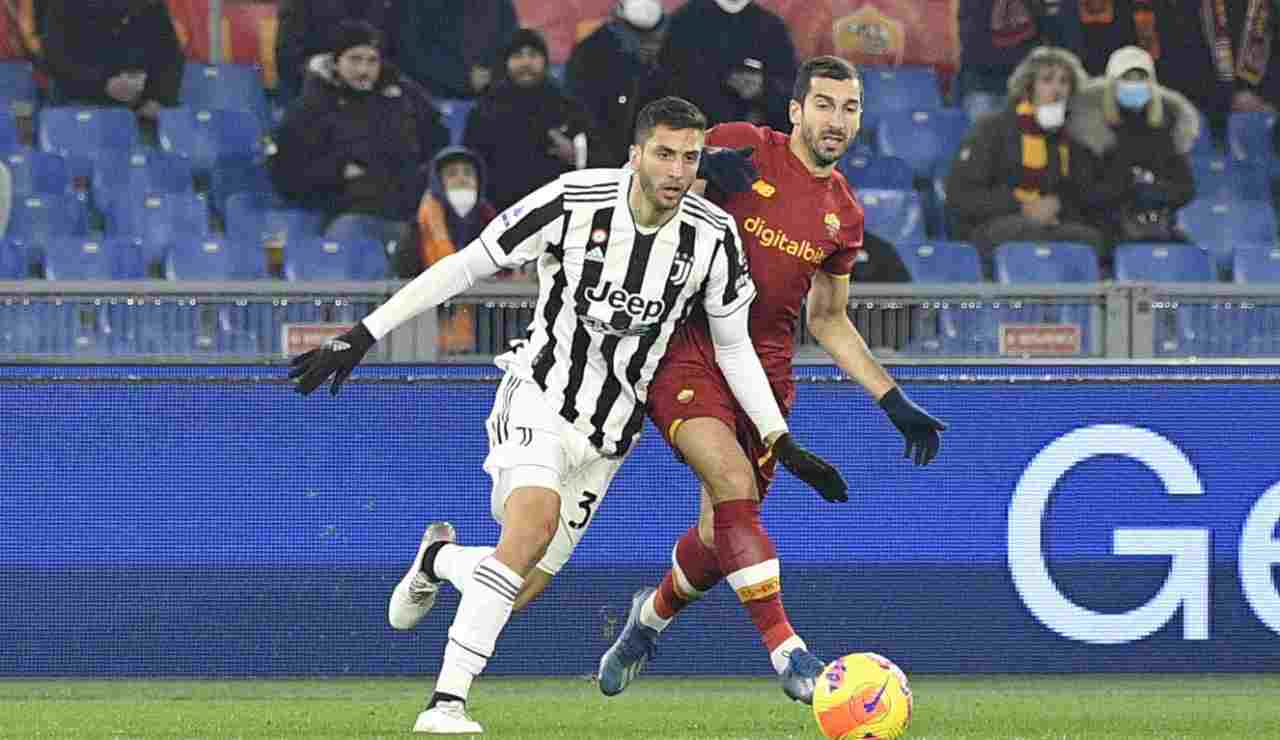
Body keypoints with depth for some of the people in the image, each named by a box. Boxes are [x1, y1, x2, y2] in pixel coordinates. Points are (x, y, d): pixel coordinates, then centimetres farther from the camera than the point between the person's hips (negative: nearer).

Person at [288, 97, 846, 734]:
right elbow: (463, 267, -10)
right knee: (536, 517, -33)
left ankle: (440, 559, 39)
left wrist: (783, 443, 1)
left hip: (610, 430, 4)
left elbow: (734, 348, 6)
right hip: (540, 399, -4)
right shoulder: (572, 203, -18)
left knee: (522, 584, 2)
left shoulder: (713, 237, -9)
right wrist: (363, 334, -12)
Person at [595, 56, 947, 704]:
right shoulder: (742, 149, -6)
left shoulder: (844, 215, 9)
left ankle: (652, 615, 36)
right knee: (734, 483, -26)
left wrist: (895, 403, 12)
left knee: (721, 539, 5)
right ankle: (786, 650, -26)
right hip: (687, 352, -5)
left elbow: (827, 320, 19)